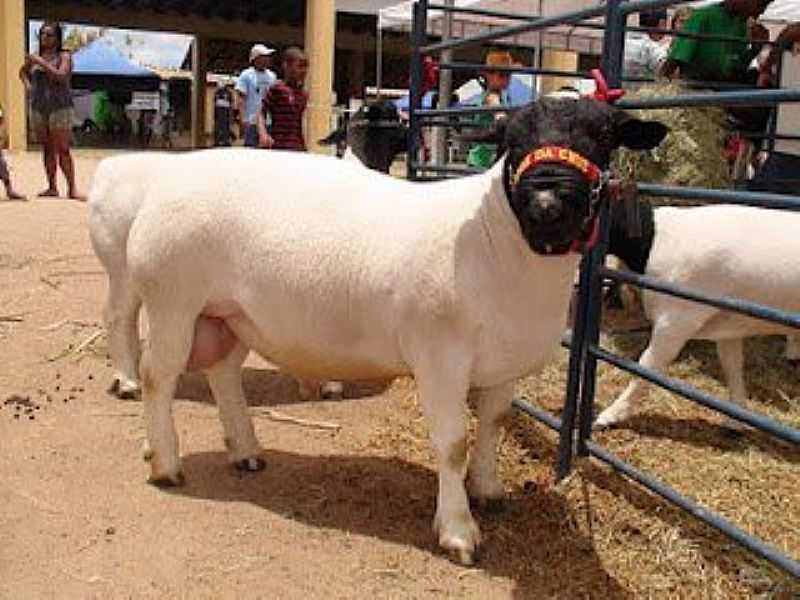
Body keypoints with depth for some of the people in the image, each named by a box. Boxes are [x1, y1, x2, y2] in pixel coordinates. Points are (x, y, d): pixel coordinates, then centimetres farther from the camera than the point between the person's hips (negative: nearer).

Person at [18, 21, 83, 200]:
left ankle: (72, 188, -7)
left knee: (63, 150, -9)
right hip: (38, 108, 5)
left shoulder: (64, 56, -1)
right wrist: (27, 85, 13)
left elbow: (61, 76, -18)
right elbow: (22, 71, 30)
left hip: (60, 107, -5)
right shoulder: (35, 57, 12)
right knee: (47, 149, 8)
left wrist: (42, 63, -17)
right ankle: (52, 187, 14)